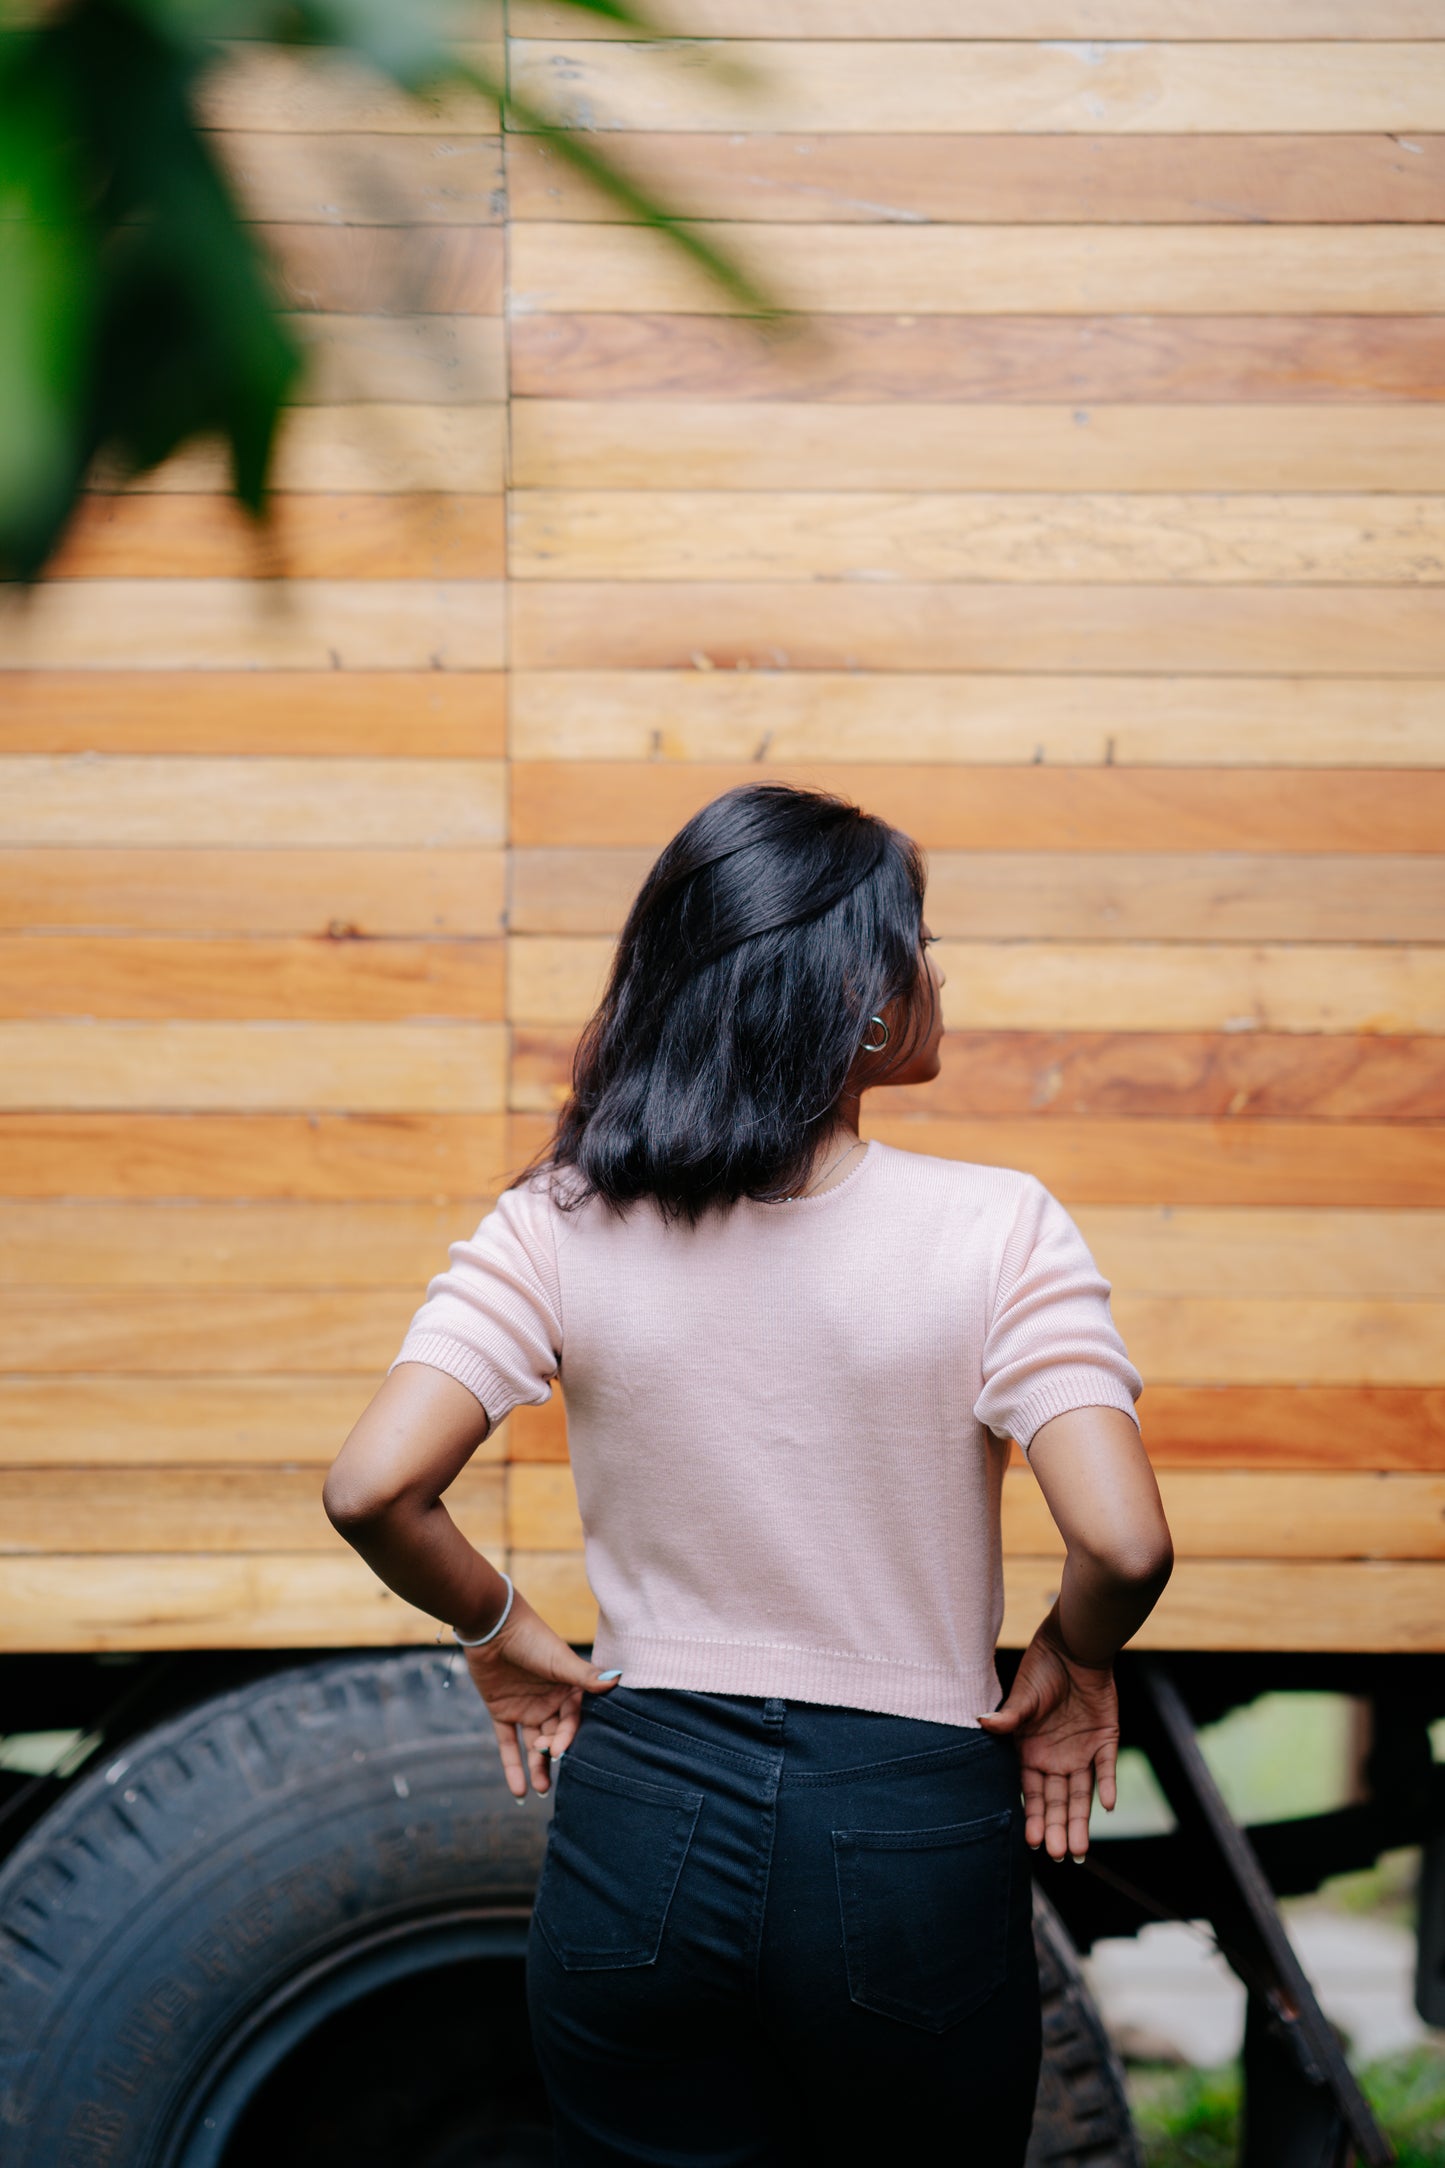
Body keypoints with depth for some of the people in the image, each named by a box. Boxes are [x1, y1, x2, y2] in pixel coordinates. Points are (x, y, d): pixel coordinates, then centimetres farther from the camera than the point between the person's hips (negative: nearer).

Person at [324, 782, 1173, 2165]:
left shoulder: (559, 1226, -7)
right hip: (909, 1840, -1)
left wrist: (500, 1637, 4)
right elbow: (1124, 1544, -22)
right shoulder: (997, 1231, -13)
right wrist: (1076, 1665, 0)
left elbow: (371, 1489, -14)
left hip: (638, 1829, 2)